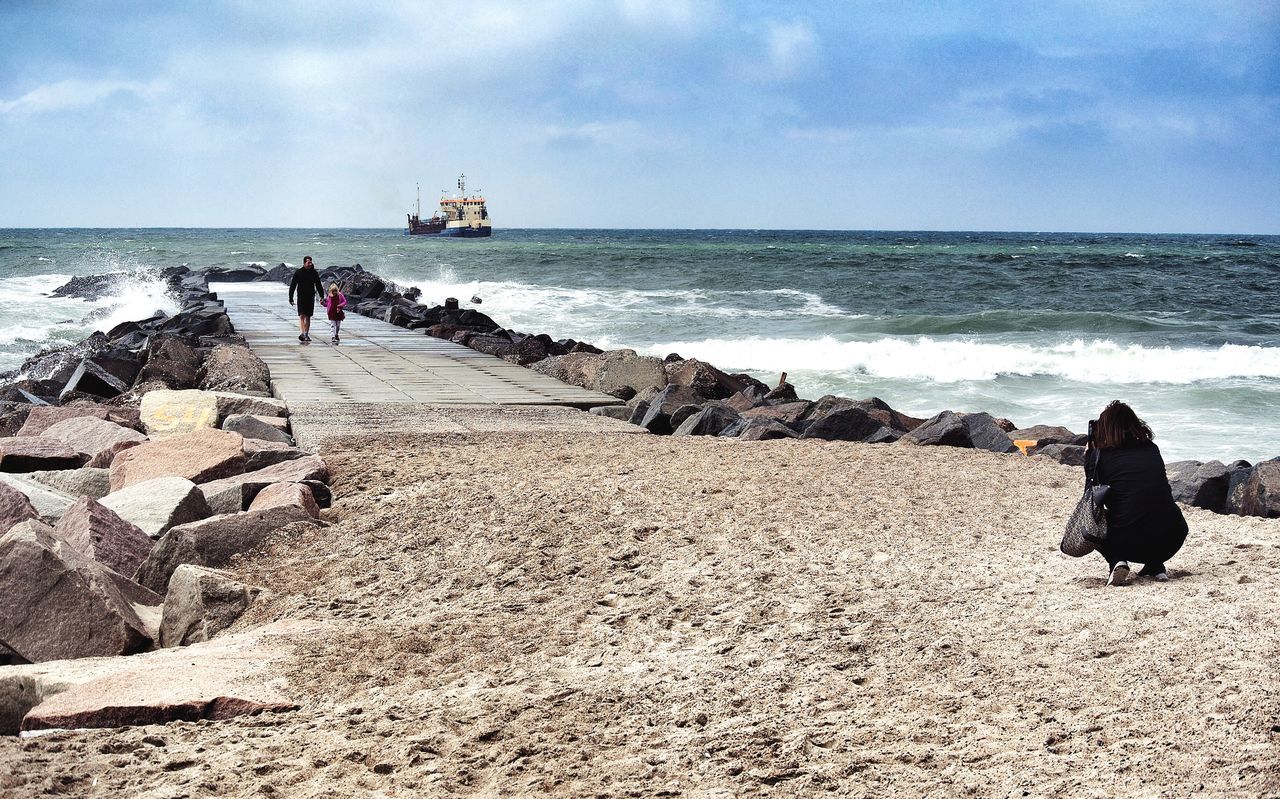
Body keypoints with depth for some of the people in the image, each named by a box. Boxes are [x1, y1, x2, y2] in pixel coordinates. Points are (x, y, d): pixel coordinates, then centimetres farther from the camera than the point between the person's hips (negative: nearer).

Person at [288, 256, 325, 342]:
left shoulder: (314, 273, 5)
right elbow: (292, 286, -1)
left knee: (308, 317, 9)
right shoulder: (298, 272, -3)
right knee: (302, 316, -13)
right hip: (301, 297, -3)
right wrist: (290, 298, -4)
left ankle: (306, 334, 15)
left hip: (310, 298, 3)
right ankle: (301, 333, -23)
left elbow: (319, 285, 12)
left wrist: (322, 296, 7)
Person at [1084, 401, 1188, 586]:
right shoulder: (1151, 449, 12)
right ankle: (1155, 565, 18)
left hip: (1128, 543, -3)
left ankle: (1117, 562, 3)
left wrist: (1089, 456, 23)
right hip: (1170, 541, 3)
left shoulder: (1101, 455, 2)